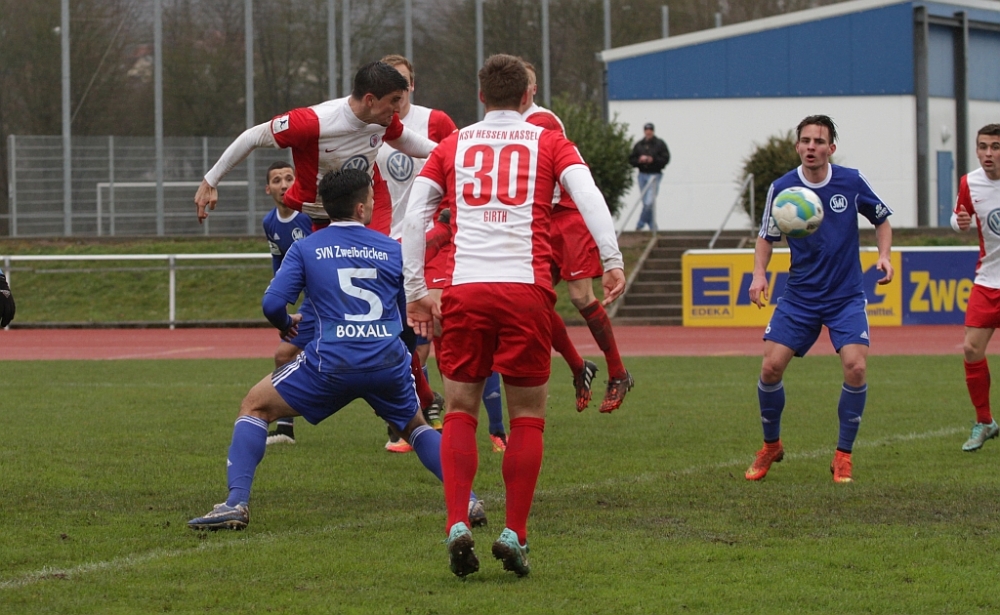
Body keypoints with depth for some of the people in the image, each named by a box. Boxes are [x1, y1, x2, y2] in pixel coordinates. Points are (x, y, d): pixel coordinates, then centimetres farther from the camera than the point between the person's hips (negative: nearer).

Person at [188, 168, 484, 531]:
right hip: (389, 363, 3)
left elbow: (272, 303, -1)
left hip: (333, 361, -2)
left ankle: (236, 503, -1)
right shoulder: (393, 250, 13)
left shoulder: (306, 249, 7)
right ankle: (465, 498, 13)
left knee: (254, 407, 14)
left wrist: (285, 324, 22)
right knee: (415, 425, 30)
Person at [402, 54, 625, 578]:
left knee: (460, 412, 9)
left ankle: (457, 525, -7)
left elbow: (414, 217, 10)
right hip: (526, 287, -1)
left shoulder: (452, 146, 16)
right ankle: (514, 534, 2)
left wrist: (415, 291, 12)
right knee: (527, 416, 8)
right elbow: (587, 194, -4)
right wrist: (612, 261, -9)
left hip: (464, 291, 1)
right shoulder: (549, 143, 12)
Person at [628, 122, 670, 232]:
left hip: (654, 175, -4)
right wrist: (639, 160, -10)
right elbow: (631, 160, 10)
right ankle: (652, 226, 14)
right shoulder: (638, 145, 10)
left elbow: (666, 159, -5)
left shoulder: (660, 144, 1)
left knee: (649, 202, -16)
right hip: (642, 175, 4)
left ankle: (640, 224, -10)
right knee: (646, 202, 5)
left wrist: (653, 159, -17)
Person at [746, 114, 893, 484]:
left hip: (846, 297, -1)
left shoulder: (852, 182, -6)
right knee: (771, 367, -9)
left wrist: (884, 256, -6)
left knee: (856, 367, -18)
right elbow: (766, 236, 7)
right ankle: (771, 446, 17)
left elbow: (881, 220, 10)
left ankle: (843, 456, 0)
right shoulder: (781, 189, -6)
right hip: (799, 297, 1)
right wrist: (759, 273, -10)